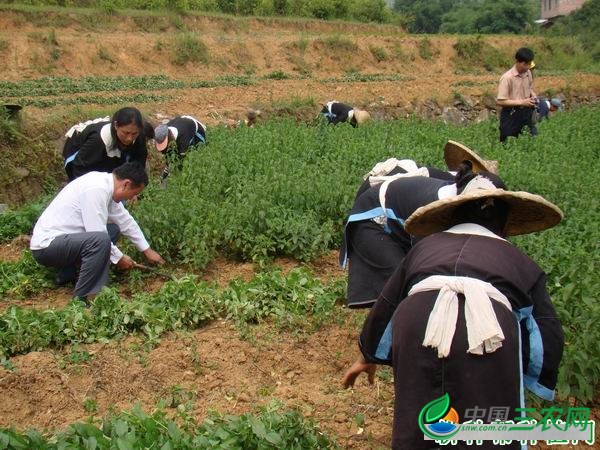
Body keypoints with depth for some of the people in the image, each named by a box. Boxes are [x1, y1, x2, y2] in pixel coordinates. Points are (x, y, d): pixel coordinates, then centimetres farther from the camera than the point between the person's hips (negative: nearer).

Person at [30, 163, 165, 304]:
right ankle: (81, 298, -16)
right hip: (46, 245, -10)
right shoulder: (97, 189, -24)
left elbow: (125, 220, 14)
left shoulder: (106, 183, 4)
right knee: (101, 240, -29)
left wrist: (147, 250, 18)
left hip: (59, 239, 10)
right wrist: (118, 257, -7)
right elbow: (97, 236, -22)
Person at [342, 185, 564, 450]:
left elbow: (385, 305, 41)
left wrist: (368, 356, 55)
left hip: (418, 314, 1)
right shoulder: (520, 261, 33)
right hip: (491, 325, -1)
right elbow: (550, 337, 27)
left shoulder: (427, 245, 36)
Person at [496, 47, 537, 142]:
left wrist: (533, 97, -2)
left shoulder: (528, 73, 2)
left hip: (525, 113, 6)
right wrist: (521, 102, -22)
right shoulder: (507, 77, -19)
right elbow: (500, 101, -20)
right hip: (511, 115, -6)